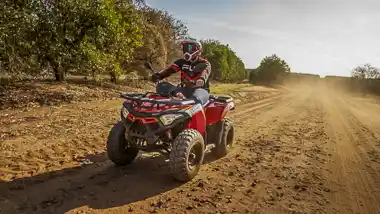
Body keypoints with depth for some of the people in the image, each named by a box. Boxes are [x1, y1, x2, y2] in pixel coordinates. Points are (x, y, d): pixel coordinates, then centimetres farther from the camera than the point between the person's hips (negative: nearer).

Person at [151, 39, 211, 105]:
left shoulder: (205, 64, -1)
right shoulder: (182, 61, 12)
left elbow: (203, 79, -21)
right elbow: (170, 69, -3)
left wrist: (194, 83, -43)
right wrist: (158, 75, -23)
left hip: (201, 90, -4)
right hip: (185, 89, 4)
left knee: (196, 99, -41)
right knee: (161, 86, -16)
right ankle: (179, 95, -39)